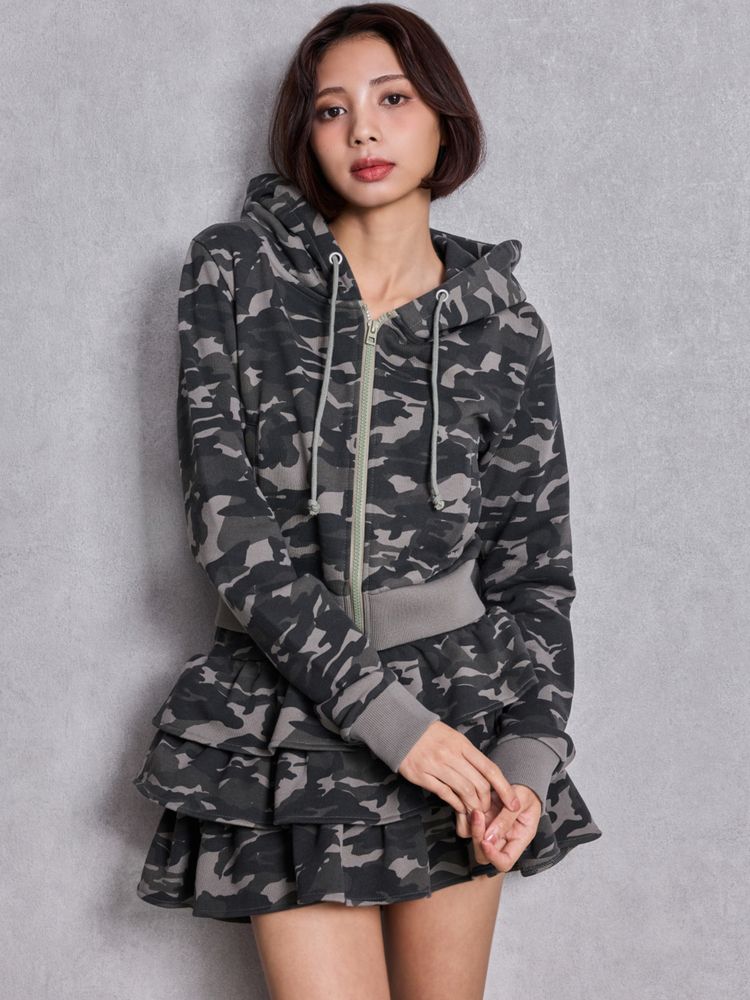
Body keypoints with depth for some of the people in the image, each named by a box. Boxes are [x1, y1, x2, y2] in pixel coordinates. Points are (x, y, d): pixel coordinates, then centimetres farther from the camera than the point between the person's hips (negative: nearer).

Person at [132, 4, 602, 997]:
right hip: (290, 705, -1)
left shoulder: (504, 323, 3)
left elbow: (532, 561, 6)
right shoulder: (236, 271, -2)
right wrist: (383, 712, -16)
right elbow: (229, 517, -10)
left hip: (464, 703, 2)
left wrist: (531, 753, -7)